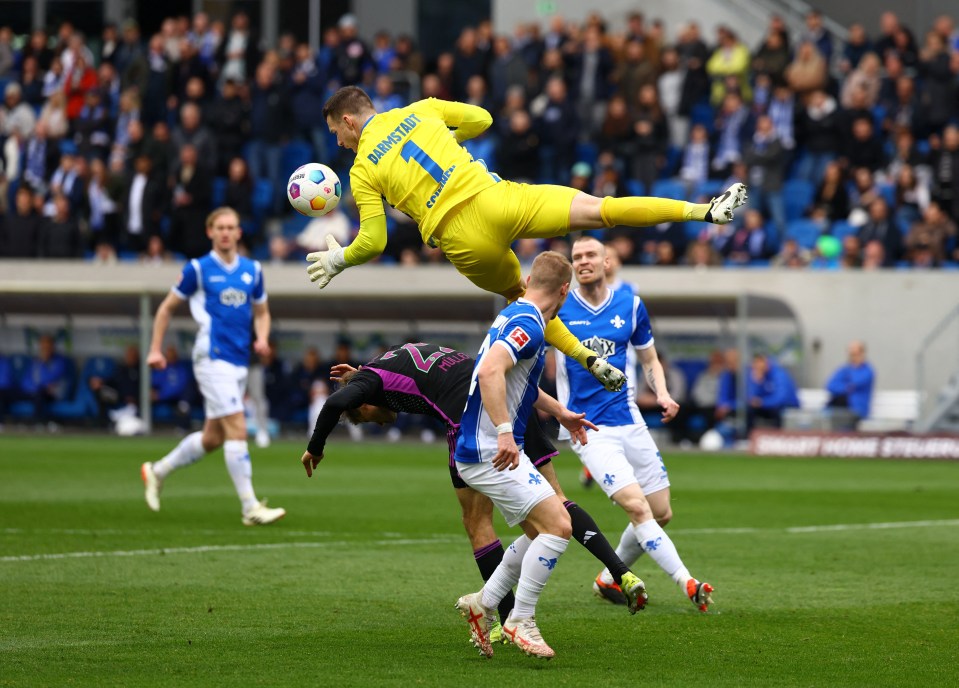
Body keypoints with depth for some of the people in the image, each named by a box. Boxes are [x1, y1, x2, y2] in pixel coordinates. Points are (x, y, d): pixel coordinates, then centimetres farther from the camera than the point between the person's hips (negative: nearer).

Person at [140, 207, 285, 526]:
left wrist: (262, 338, 1)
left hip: (239, 362, 7)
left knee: (213, 437, 12)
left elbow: (261, 312, 22)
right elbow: (166, 308, 6)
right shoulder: (198, 269, -3)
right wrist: (155, 350, 2)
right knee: (237, 429, -15)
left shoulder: (252, 270, 11)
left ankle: (157, 471, 33)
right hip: (213, 358, -7)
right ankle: (251, 508, -16)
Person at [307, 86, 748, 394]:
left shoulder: (362, 172, 6)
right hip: (494, 200, 1)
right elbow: (481, 119, 22)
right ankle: (704, 211, -15)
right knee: (600, 209, -4)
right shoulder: (417, 111, 14)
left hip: (464, 242, -1)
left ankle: (587, 358, 15)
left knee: (518, 294, 27)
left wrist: (338, 260, 20)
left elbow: (373, 243, 1)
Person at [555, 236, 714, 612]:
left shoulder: (630, 305, 6)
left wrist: (662, 394, -1)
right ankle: (688, 584, -23)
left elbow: (649, 359, 17)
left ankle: (609, 579, 26)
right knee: (636, 506, -20)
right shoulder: (558, 309, -3)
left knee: (661, 513, 6)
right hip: (588, 428, -5)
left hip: (629, 420, 5)